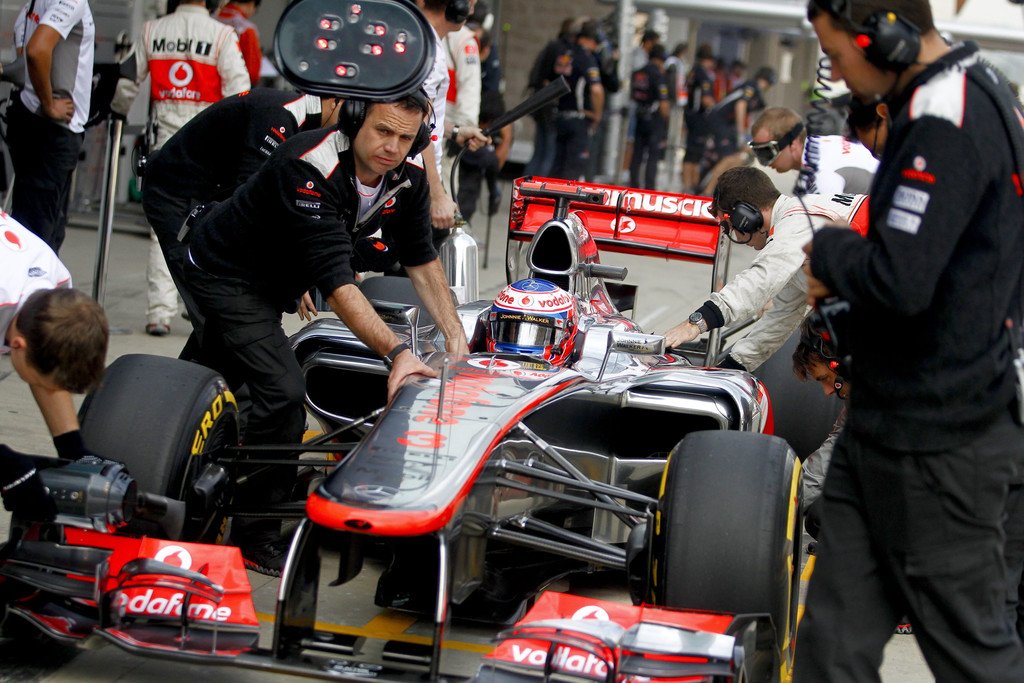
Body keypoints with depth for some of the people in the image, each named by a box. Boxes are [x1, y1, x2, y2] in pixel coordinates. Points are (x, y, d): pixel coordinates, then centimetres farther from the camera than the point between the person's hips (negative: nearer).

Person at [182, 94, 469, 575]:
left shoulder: (406, 177, -14)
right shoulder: (310, 168, -37)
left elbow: (421, 260, -2)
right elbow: (335, 281, -43)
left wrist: (455, 337, -12)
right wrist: (395, 352, -50)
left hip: (271, 283, 8)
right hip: (224, 276, -8)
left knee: (218, 383, 25)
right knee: (284, 392, -21)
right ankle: (256, 536, -6)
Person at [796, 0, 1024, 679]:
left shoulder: (945, 125, -21)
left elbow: (900, 283, -28)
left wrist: (829, 248, -9)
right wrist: (842, 273, 8)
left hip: (934, 440, -10)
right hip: (885, 430, 10)